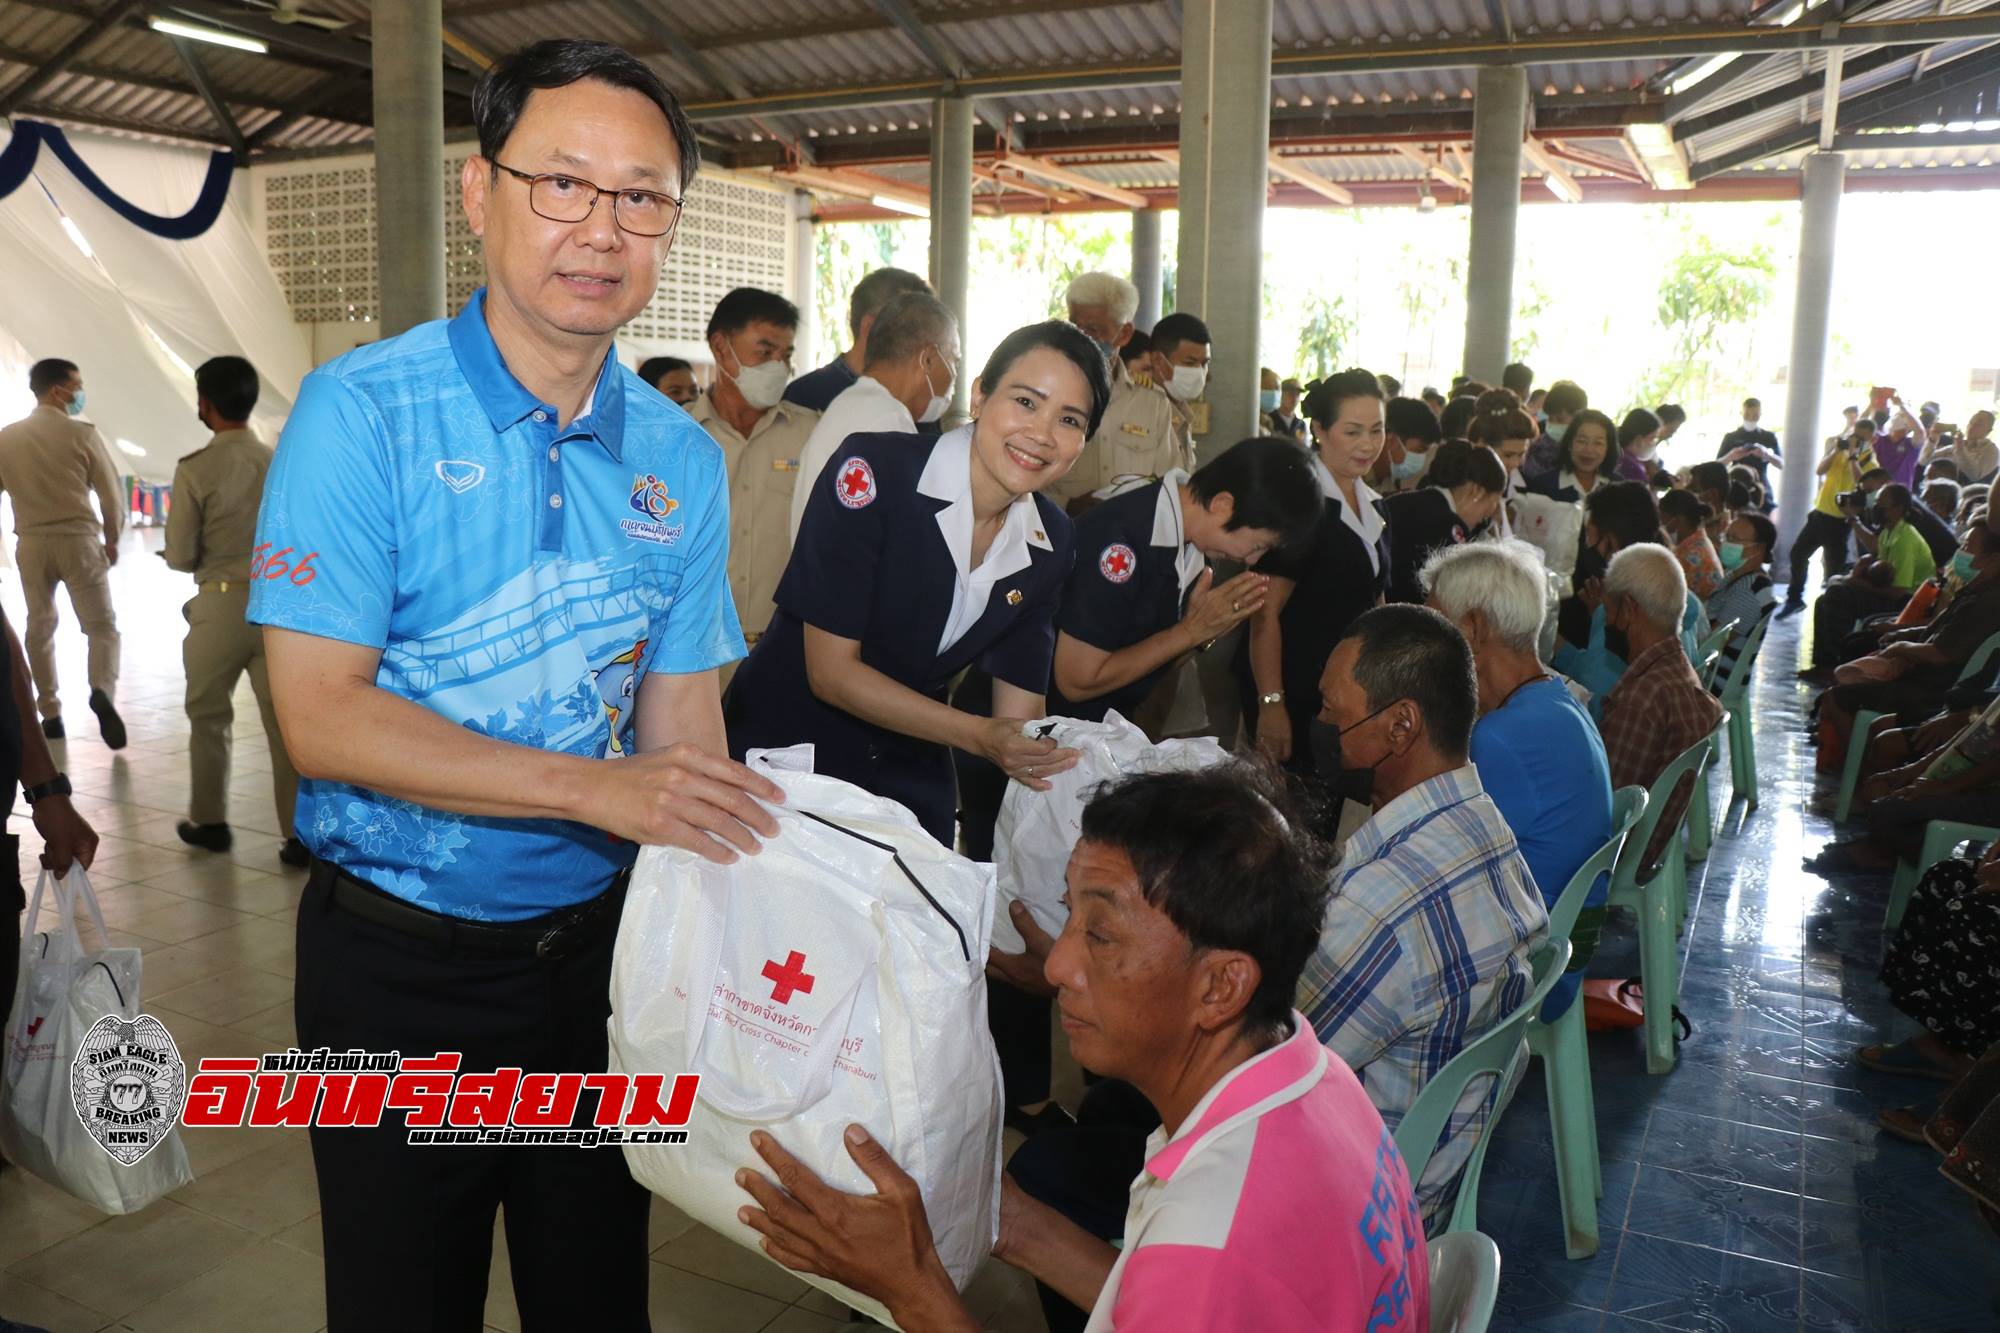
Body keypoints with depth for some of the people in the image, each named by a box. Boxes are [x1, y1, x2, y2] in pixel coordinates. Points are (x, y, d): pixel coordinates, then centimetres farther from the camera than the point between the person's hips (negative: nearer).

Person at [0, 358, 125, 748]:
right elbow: (111, 494, -5)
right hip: (78, 540, -4)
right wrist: (111, 540, 8)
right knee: (102, 626, 1)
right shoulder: (82, 433, -6)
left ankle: (50, 714, 16)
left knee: (40, 629, 15)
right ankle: (103, 692, -25)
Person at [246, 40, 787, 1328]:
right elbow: (322, 717, -18)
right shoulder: (365, 412, -13)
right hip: (401, 965, -3)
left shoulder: (682, 459, -1)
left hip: (600, 944, 4)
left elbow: (682, 725, -1)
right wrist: (598, 788, -26)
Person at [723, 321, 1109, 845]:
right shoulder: (873, 470, -21)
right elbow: (830, 670, -21)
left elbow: (1020, 707, -1)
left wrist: (1031, 754, -22)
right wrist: (979, 736, -27)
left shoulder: (1051, 542, -4)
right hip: (782, 749, -4)